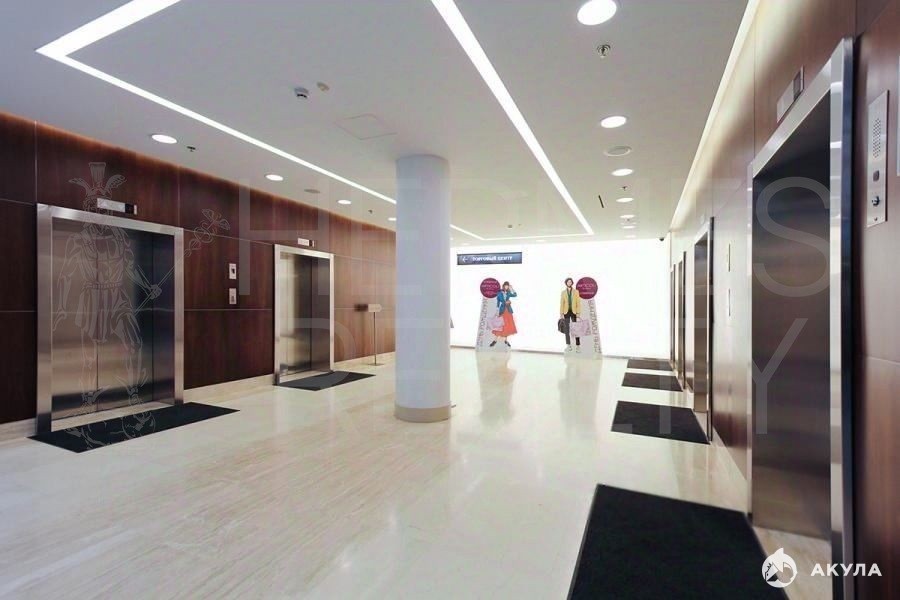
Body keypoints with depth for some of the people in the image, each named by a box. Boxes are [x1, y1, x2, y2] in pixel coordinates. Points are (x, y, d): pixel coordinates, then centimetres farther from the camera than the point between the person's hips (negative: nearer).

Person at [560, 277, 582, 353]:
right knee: (567, 329, 0)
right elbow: (561, 304, 3)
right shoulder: (563, 292, 6)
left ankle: (578, 346, -1)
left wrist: (578, 313, -9)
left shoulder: (576, 292, 3)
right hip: (566, 312, 1)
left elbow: (578, 303, -1)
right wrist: (561, 314, -4)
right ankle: (568, 346, 5)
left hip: (574, 312, -1)